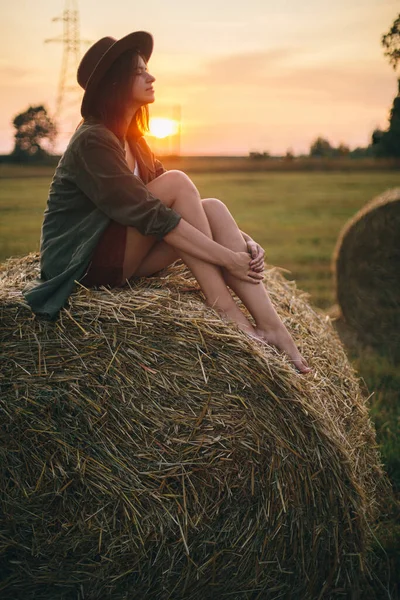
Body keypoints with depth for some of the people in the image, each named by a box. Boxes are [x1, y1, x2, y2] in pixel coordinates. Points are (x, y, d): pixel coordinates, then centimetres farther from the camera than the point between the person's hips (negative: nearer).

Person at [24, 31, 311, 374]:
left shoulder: (131, 140, 13)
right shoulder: (92, 142, -17)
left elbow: (174, 204, 8)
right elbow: (150, 215, -24)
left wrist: (243, 241, -6)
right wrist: (228, 258, -24)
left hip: (122, 258, 8)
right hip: (82, 266, -8)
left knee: (212, 208, -11)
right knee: (176, 182, -21)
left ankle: (271, 327, -22)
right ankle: (225, 312, -21)